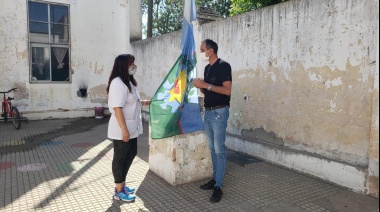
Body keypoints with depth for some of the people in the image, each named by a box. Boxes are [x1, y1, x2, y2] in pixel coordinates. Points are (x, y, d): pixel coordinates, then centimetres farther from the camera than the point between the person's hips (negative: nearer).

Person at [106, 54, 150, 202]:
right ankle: (119, 191, 18)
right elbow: (117, 108, -23)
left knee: (130, 154, 18)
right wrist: (124, 129, -24)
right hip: (122, 130, -10)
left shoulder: (128, 81, 12)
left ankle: (122, 184, 34)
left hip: (132, 128, 10)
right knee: (119, 158, 3)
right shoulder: (118, 83, -19)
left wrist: (142, 102, 11)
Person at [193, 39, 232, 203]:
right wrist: (200, 87, -1)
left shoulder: (223, 66, -10)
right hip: (208, 112, 8)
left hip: (219, 112, -8)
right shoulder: (207, 68, 14)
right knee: (212, 148, 13)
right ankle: (215, 178, 24)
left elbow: (227, 90, -19)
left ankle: (218, 186, 1)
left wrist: (206, 85, -20)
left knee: (219, 149, -5)